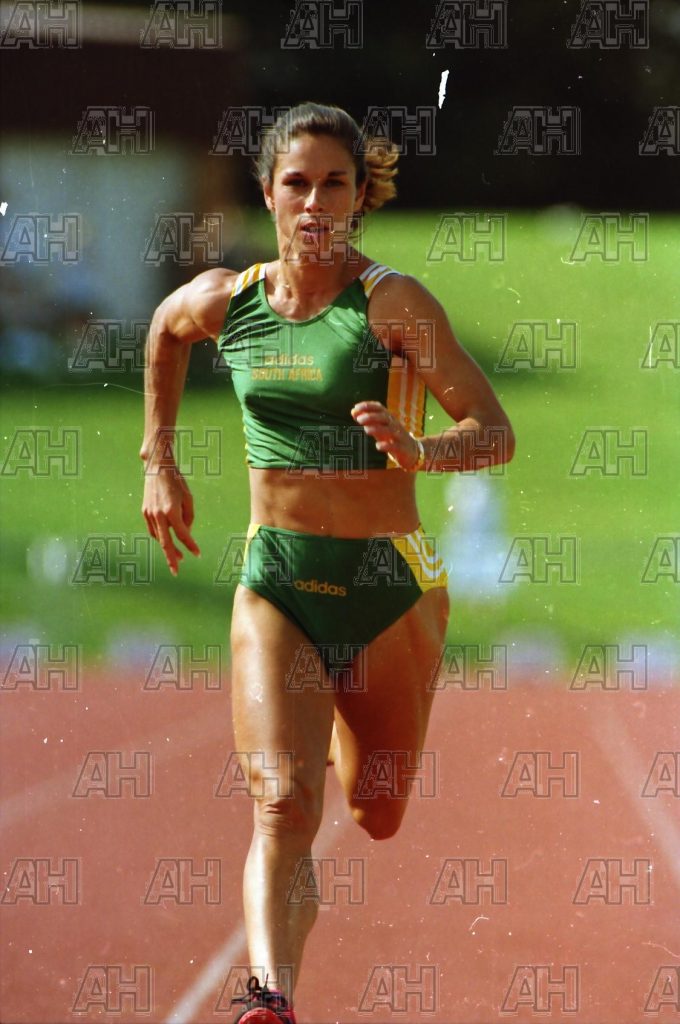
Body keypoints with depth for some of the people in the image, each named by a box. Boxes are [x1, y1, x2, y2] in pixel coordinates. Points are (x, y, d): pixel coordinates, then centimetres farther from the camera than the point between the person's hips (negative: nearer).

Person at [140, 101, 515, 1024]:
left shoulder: (391, 304, -12)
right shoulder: (222, 300, 0)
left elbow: (496, 434, -14)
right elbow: (164, 332, 26)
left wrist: (418, 450, -34)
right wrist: (159, 462, 24)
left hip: (388, 582, -1)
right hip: (275, 580, 1)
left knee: (376, 818, 17)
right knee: (283, 803, -20)